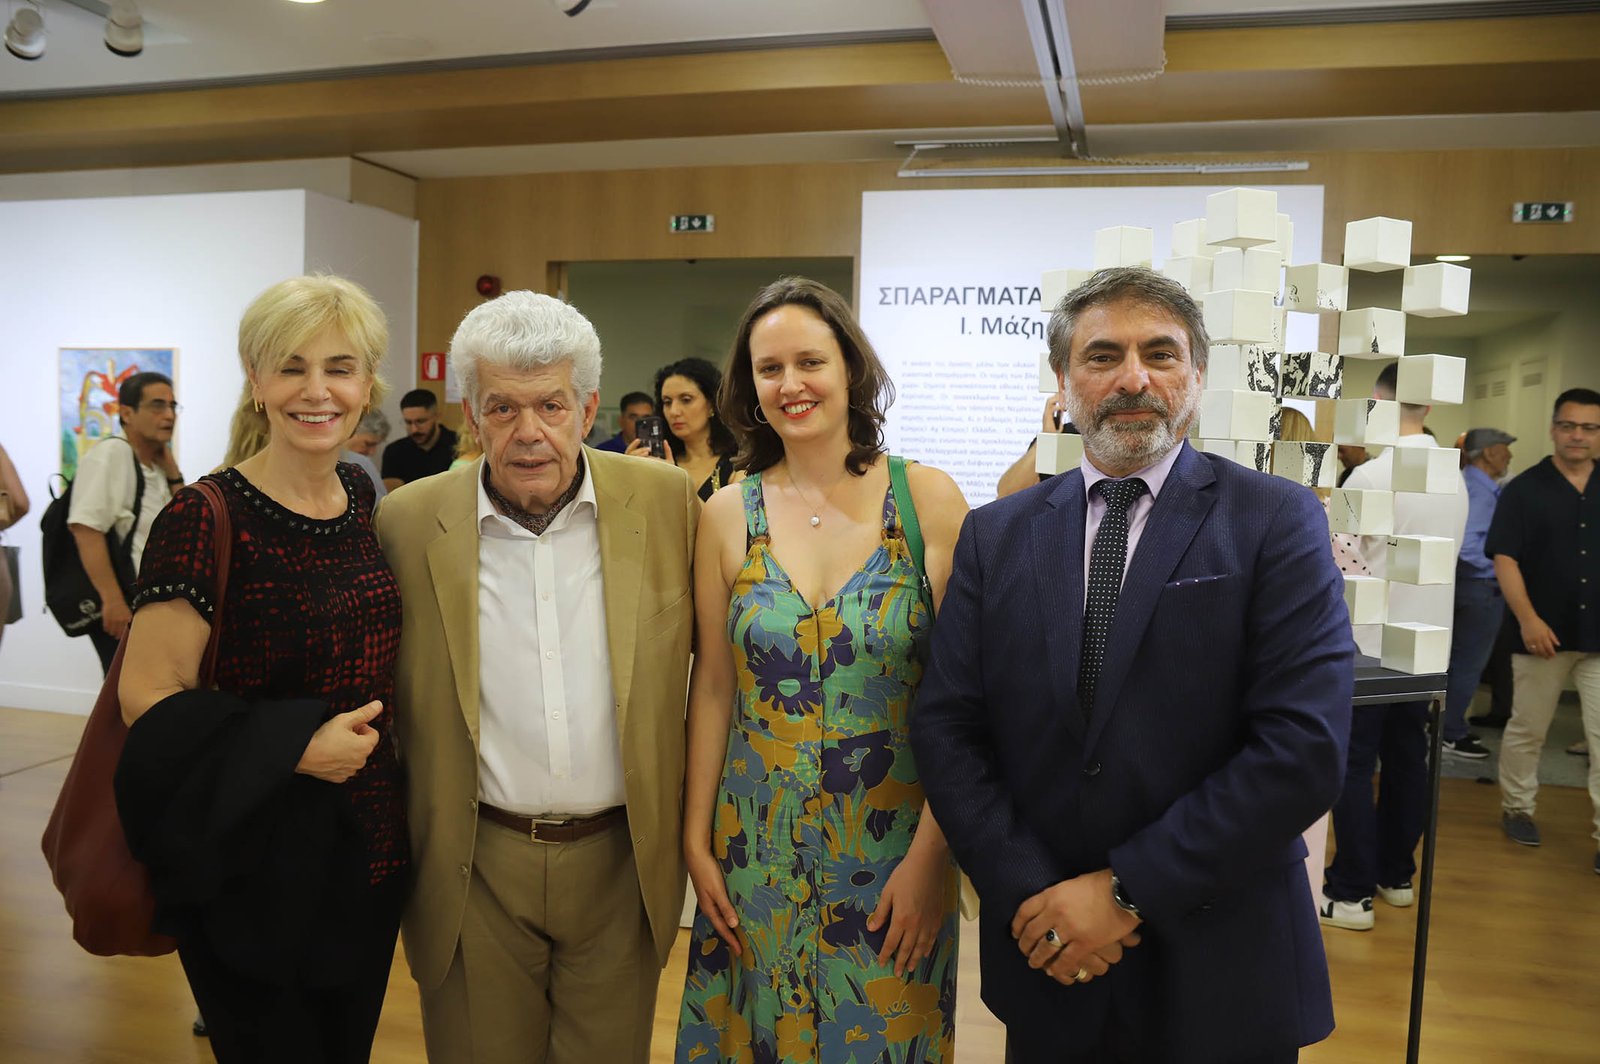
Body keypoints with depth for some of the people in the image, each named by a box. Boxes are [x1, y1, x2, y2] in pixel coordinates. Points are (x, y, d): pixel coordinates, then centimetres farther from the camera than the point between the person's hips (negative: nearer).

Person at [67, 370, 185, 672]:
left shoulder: (155, 467, 14)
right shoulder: (111, 453, -11)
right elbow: (86, 527, -22)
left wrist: (171, 468, 6)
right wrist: (113, 600, -27)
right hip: (121, 607, -8)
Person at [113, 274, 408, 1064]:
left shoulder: (362, 496, 3)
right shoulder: (206, 518, -17)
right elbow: (148, 695, -17)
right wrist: (296, 747, -23)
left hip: (369, 850, 6)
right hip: (259, 861, -6)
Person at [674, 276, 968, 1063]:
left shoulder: (929, 498, -8)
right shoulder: (728, 515, -1)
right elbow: (713, 687, 4)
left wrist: (931, 855, -10)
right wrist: (696, 840, 3)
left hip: (893, 845, -2)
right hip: (757, 846, 2)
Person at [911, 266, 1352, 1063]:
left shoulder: (1276, 521, -7)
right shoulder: (995, 535, 2)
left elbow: (1304, 748, -15)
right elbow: (946, 727, -2)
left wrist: (1127, 891, -16)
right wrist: (1027, 894, -13)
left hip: (1219, 970, -2)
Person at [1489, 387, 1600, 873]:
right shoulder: (1524, 489, -1)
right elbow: (1505, 559, -7)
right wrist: (1528, 619, -17)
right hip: (1545, 633, -2)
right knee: (1527, 729, 10)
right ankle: (1517, 808, 28)